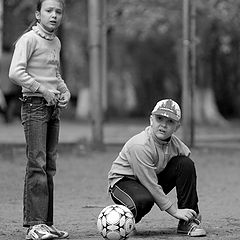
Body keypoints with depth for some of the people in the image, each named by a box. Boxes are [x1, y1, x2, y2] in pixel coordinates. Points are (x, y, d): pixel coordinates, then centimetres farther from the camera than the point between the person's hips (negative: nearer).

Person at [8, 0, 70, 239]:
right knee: (37, 164, -13)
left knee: (49, 166, 8)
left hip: (53, 107, 8)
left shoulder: (56, 42, 14)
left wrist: (65, 91, 9)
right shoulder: (29, 39, -10)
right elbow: (16, 72, -18)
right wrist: (43, 90, -18)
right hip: (34, 105, -8)